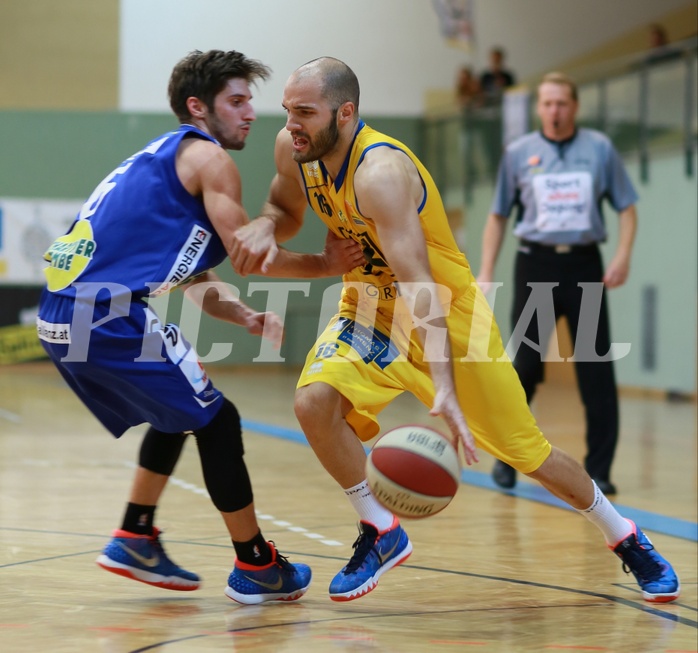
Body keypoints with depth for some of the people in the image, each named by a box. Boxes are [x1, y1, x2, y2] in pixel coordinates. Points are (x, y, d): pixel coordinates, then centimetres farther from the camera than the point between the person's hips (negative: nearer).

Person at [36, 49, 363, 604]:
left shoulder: (162, 159, 26)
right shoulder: (207, 157, -2)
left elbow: (196, 280, 24)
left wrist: (246, 316, 8)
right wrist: (327, 265, 6)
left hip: (62, 317, 9)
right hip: (108, 314, -9)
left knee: (179, 410, 27)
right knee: (217, 422, 3)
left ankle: (135, 540, 28)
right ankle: (256, 568, 10)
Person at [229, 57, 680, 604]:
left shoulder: (380, 171, -33)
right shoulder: (293, 150, -11)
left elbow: (420, 289, -40)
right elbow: (286, 211, 11)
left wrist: (444, 390, -49)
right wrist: (265, 228, -16)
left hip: (448, 310, -5)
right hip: (370, 307, 6)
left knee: (524, 446, 1)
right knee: (314, 401, -22)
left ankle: (626, 538, 24)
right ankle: (381, 534, -2)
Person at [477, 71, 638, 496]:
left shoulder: (600, 149, 5)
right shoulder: (519, 153, 6)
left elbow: (627, 206, 7)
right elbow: (499, 215, 11)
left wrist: (623, 256, -8)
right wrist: (486, 273, 4)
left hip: (584, 264, 0)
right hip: (536, 264, 0)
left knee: (597, 370, -2)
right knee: (525, 366, 2)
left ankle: (599, 469, 5)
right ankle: (507, 457, 19)